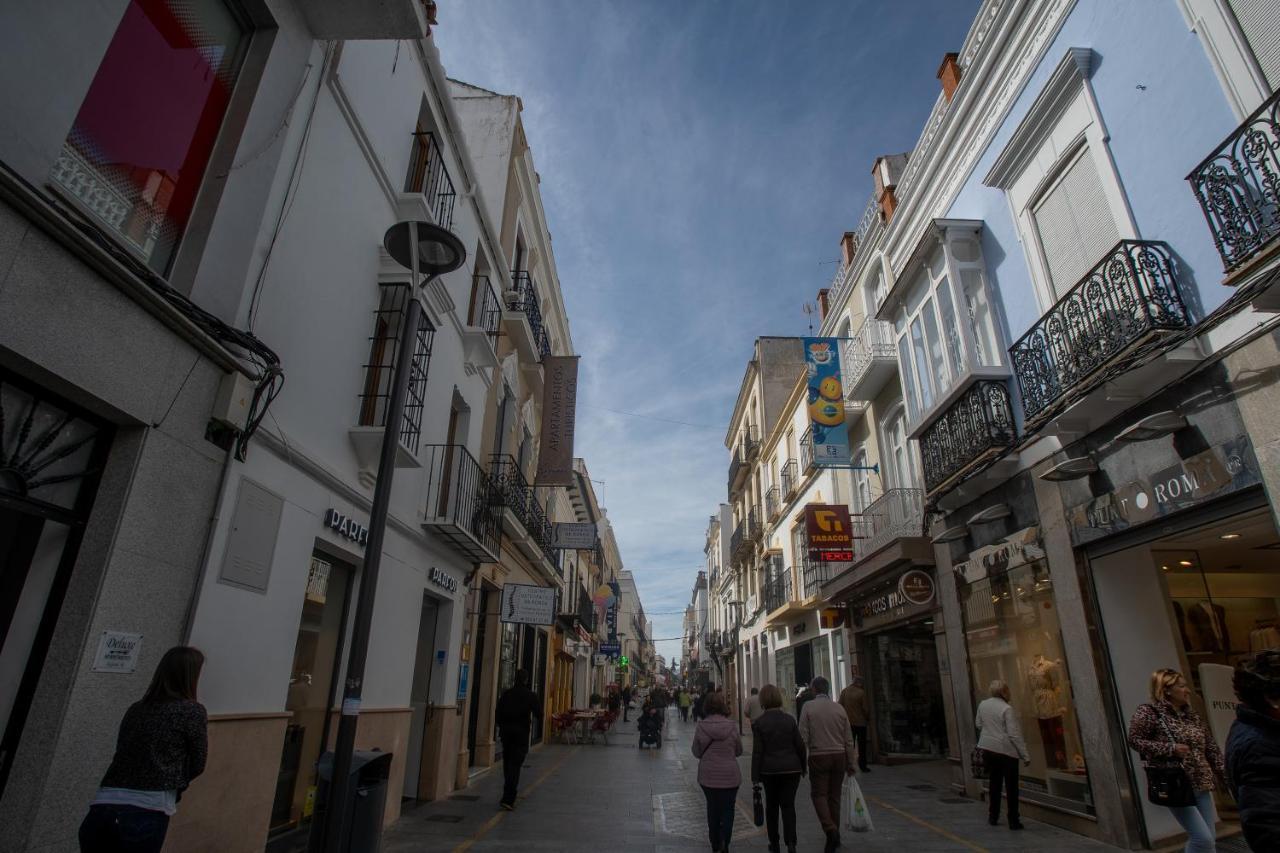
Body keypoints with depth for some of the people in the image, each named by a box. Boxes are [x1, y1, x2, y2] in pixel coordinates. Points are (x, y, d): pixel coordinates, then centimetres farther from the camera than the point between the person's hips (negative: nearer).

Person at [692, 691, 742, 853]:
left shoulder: (701, 727, -12)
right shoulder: (731, 726, -11)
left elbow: (696, 752, -2)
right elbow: (739, 750, 1)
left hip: (708, 775, 1)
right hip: (730, 775, -1)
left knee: (712, 809, 18)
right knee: (728, 809, 12)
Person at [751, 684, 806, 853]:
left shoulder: (758, 722, -9)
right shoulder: (790, 719, -3)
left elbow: (757, 751, -10)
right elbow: (800, 746, 0)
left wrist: (755, 776, -4)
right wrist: (803, 767, 14)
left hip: (769, 770, -1)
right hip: (791, 769, 1)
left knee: (771, 806, 15)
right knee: (788, 805, 6)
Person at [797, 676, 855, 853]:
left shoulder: (808, 707, -6)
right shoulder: (839, 708, 3)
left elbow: (803, 737, -10)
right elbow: (848, 739, 6)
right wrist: (851, 764, 13)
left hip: (818, 757, -4)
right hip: (839, 755, 4)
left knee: (819, 794, 6)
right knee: (834, 796, 15)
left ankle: (830, 829, -15)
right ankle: (835, 837, 22)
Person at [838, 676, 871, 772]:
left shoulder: (843, 692, -2)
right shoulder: (861, 692, -12)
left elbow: (840, 706, 0)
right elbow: (865, 708, -10)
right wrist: (868, 717, 9)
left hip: (848, 723, 3)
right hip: (860, 722, -3)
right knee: (862, 746, 8)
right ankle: (863, 766, 9)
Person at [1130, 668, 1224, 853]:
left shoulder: (1191, 715, 12)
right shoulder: (1148, 712, -11)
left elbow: (1211, 747, 17)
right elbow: (1134, 740, -14)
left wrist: (1225, 773, 9)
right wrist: (1170, 748, -20)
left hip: (1201, 784, 8)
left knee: (1209, 838, 12)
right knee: (1203, 838, -10)